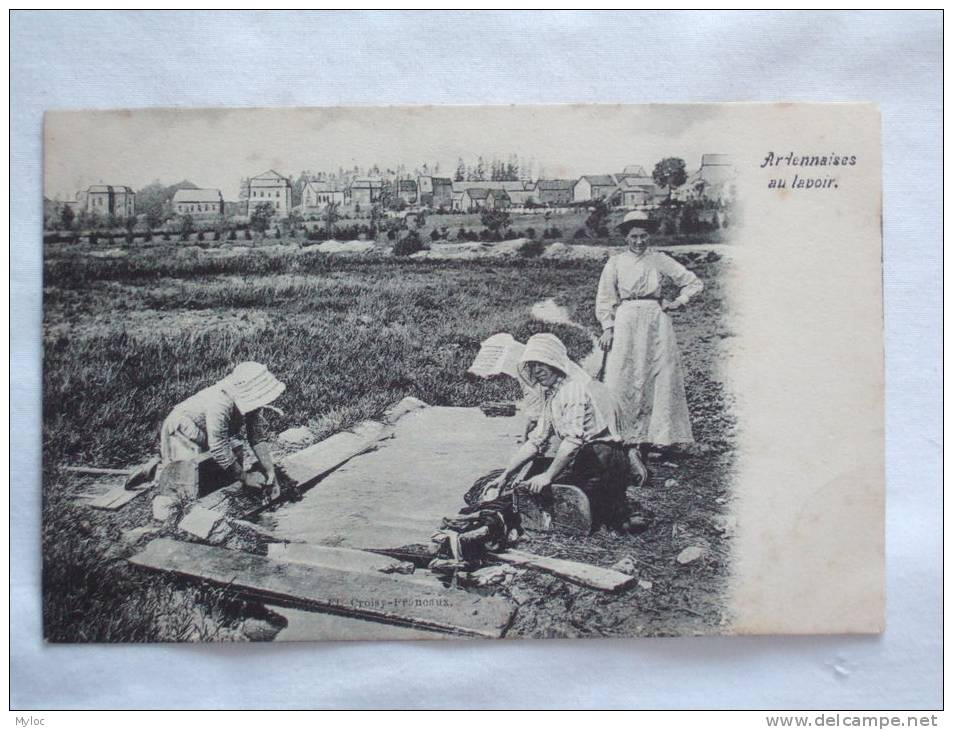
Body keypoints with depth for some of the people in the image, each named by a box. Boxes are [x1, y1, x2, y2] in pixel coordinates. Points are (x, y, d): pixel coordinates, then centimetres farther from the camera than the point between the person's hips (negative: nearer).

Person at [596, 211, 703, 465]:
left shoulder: (660, 260, 6)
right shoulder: (615, 263, 6)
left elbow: (694, 283, 12)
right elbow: (605, 299, 6)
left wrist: (677, 303, 1)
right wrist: (608, 328, -3)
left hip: (656, 323, 1)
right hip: (625, 324, -1)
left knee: (658, 380, 0)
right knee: (623, 381, -5)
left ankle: (648, 437, 7)